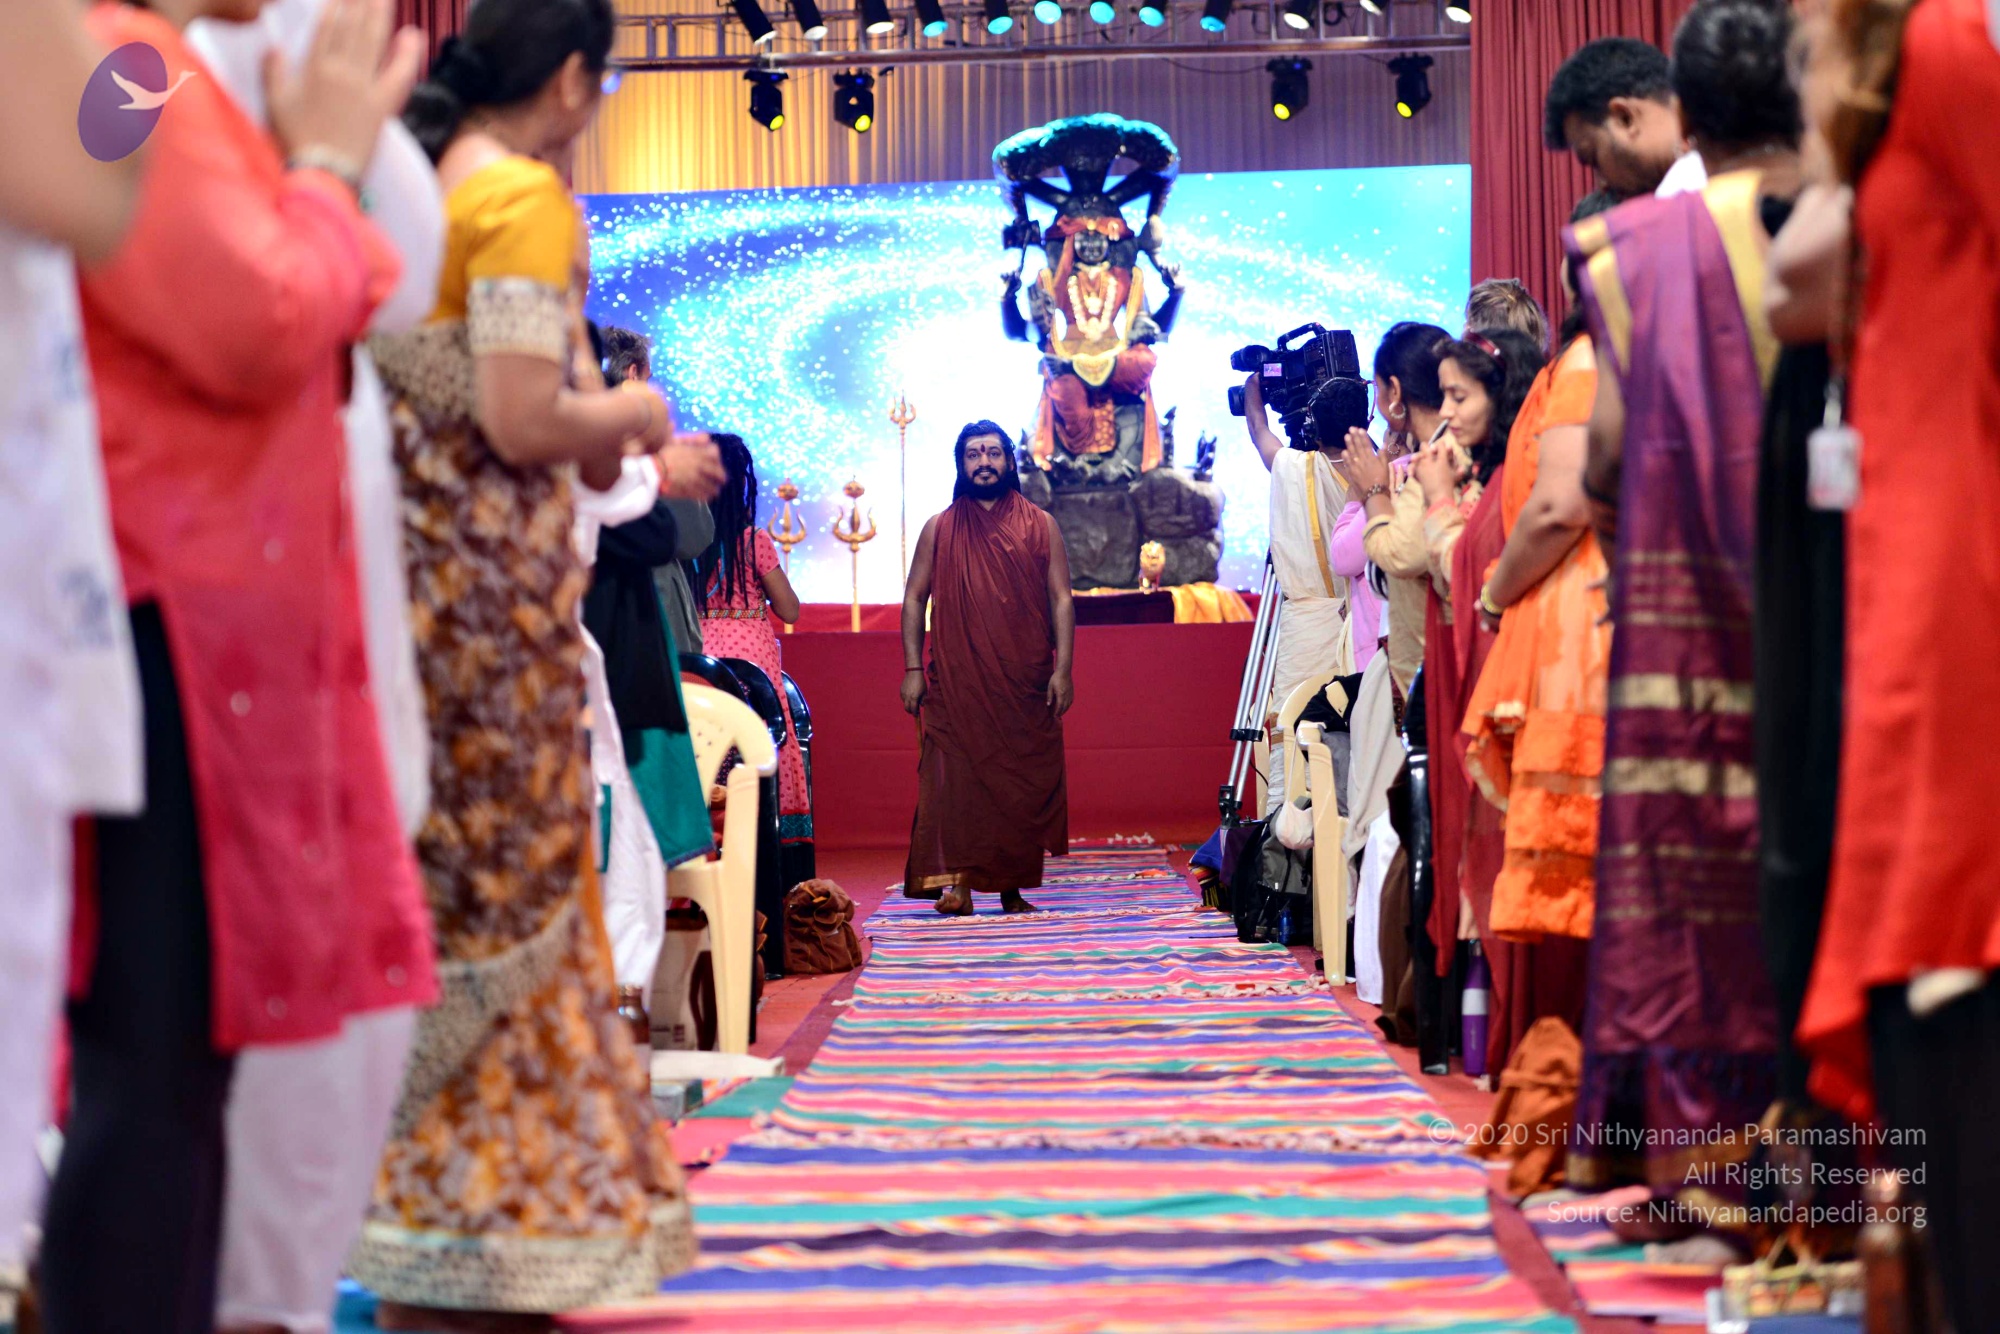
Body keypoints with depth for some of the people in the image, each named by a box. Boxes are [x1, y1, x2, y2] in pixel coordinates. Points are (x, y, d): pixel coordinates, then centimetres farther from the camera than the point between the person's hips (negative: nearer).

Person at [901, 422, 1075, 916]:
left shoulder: (1040, 526, 9)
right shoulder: (939, 529, 10)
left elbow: (1061, 598, 6)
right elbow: (914, 599, 10)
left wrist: (1063, 668, -3)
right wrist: (913, 667, 0)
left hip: (1025, 681, 0)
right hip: (956, 680, 0)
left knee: (1023, 780, 0)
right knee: (954, 775, -11)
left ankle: (1013, 887, 7)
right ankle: (957, 882, -14)